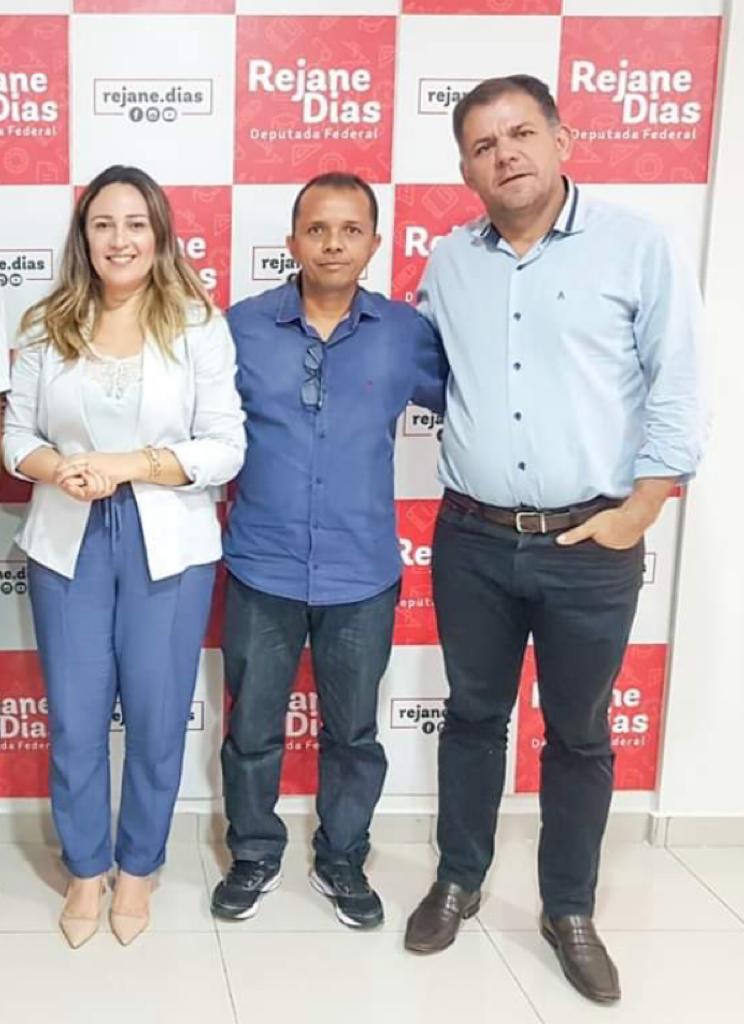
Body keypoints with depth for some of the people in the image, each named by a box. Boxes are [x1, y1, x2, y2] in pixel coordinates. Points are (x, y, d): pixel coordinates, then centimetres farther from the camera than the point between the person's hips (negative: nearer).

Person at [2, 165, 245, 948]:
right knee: (75, 720, 10)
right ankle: (86, 868, 31)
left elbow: (227, 448, -9)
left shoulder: (199, 325, -4)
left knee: (156, 718, 9)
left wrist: (126, 464, -18)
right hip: (68, 540, 2)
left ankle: (138, 868, 31)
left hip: (168, 543, -2)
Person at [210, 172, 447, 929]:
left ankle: (342, 860, 35)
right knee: (252, 727, 14)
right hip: (262, 571, 0)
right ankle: (254, 855, 35)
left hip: (362, 576, 0)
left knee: (353, 732, 15)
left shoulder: (405, 333, -3)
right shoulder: (241, 326, -3)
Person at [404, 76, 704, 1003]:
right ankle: (458, 881, 35)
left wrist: (638, 511, -10)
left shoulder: (636, 247, -5)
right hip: (472, 540, 3)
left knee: (578, 734, 11)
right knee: (472, 716, 15)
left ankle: (568, 911, 29)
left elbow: (675, 390, -6)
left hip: (591, 547, -2)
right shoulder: (448, 263, 6)